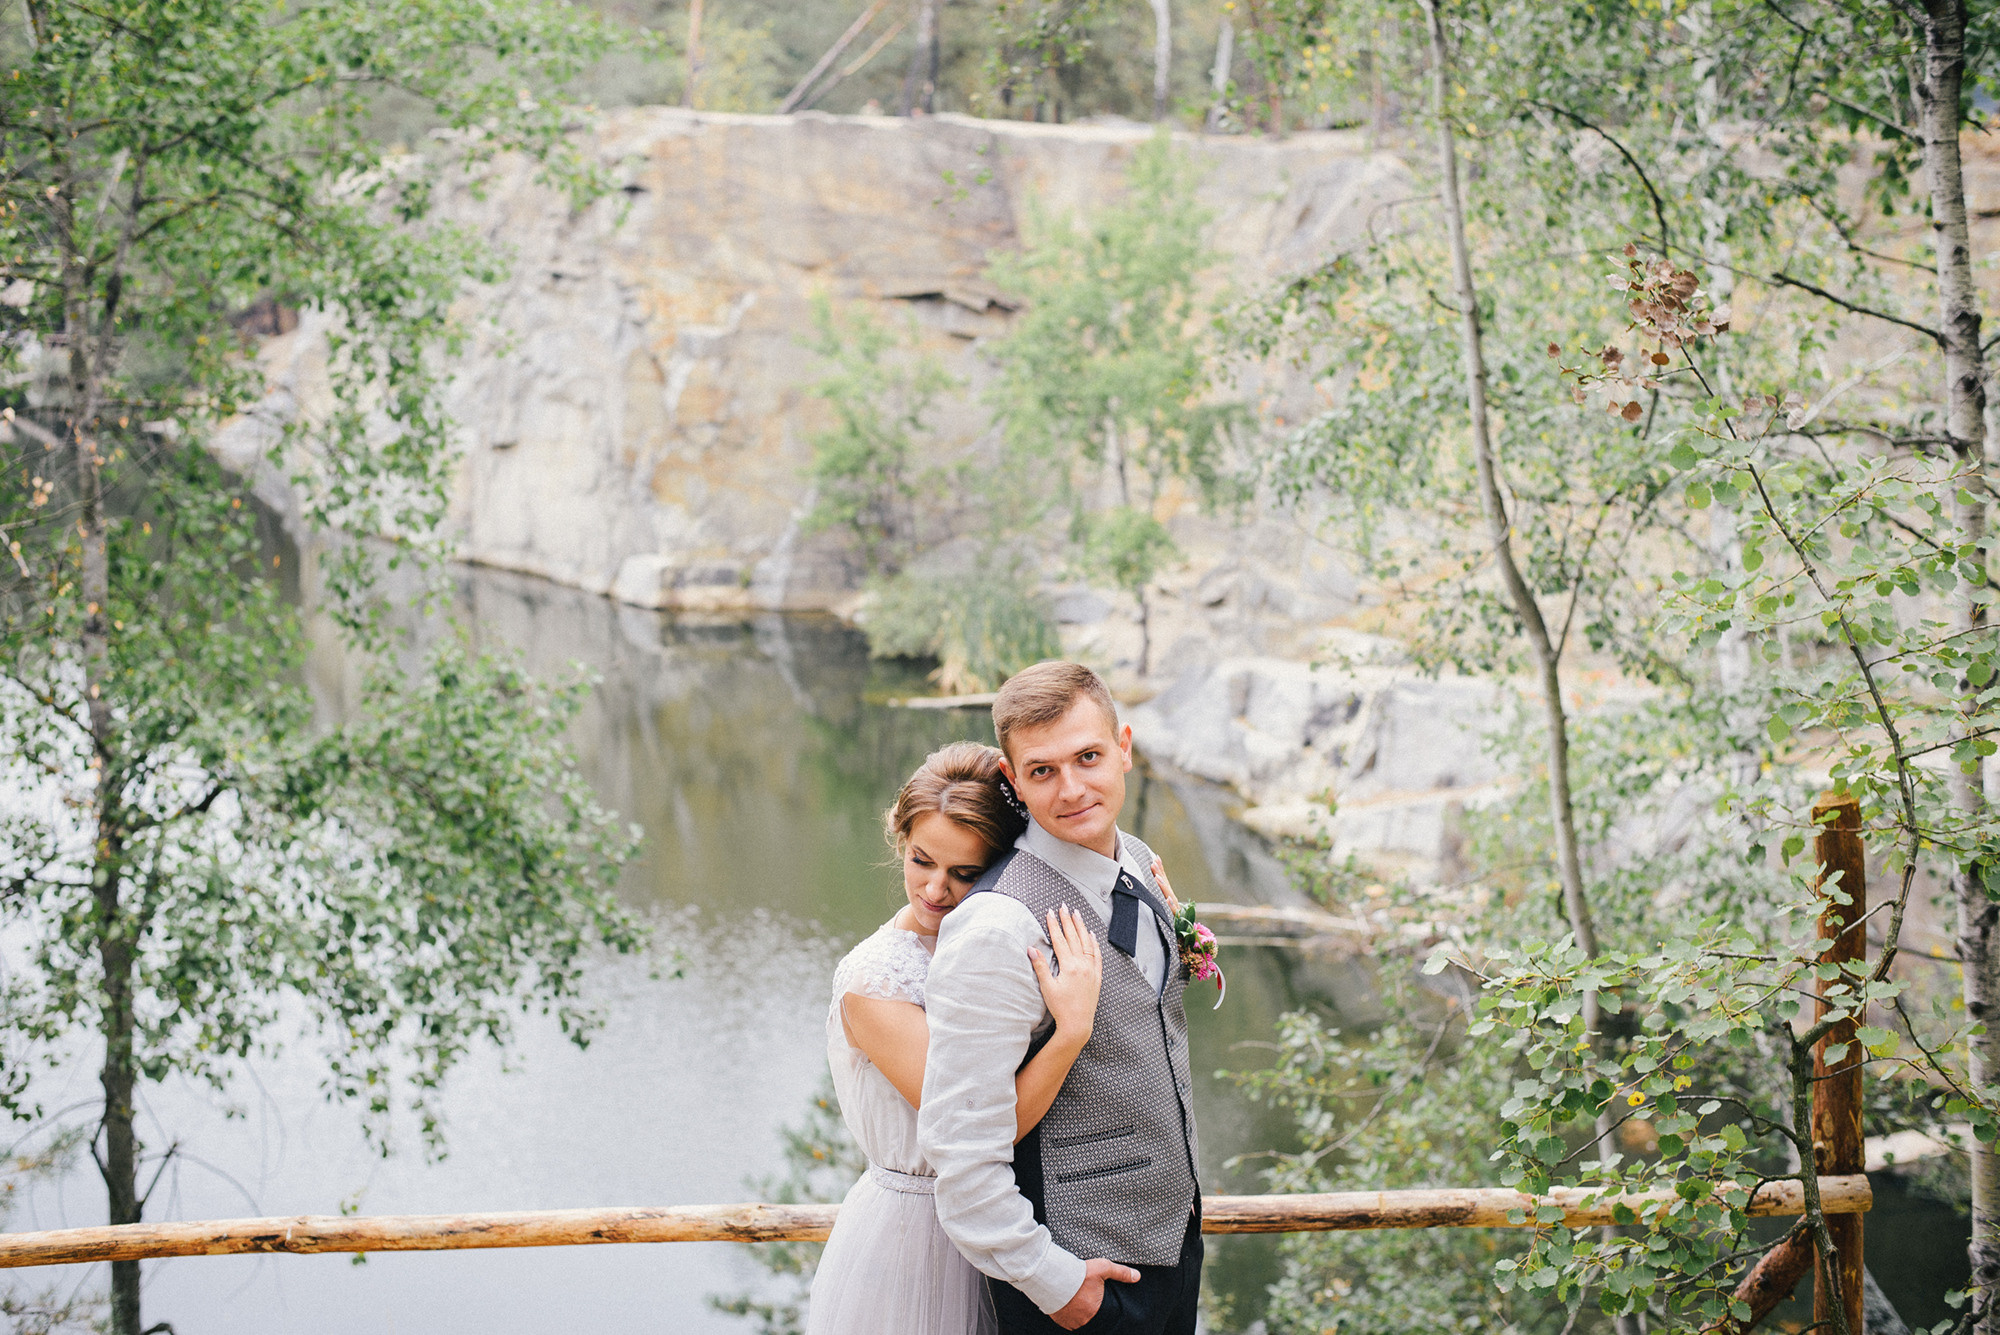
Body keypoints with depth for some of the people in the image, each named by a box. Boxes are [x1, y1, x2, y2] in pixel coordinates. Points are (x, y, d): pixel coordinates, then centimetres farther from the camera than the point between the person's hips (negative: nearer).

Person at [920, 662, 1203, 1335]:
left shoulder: (1139, 864, 1)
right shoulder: (997, 929, -25)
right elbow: (959, 1146, -25)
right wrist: (1051, 1281, -18)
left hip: (1175, 1226, 8)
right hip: (1084, 1274, -8)